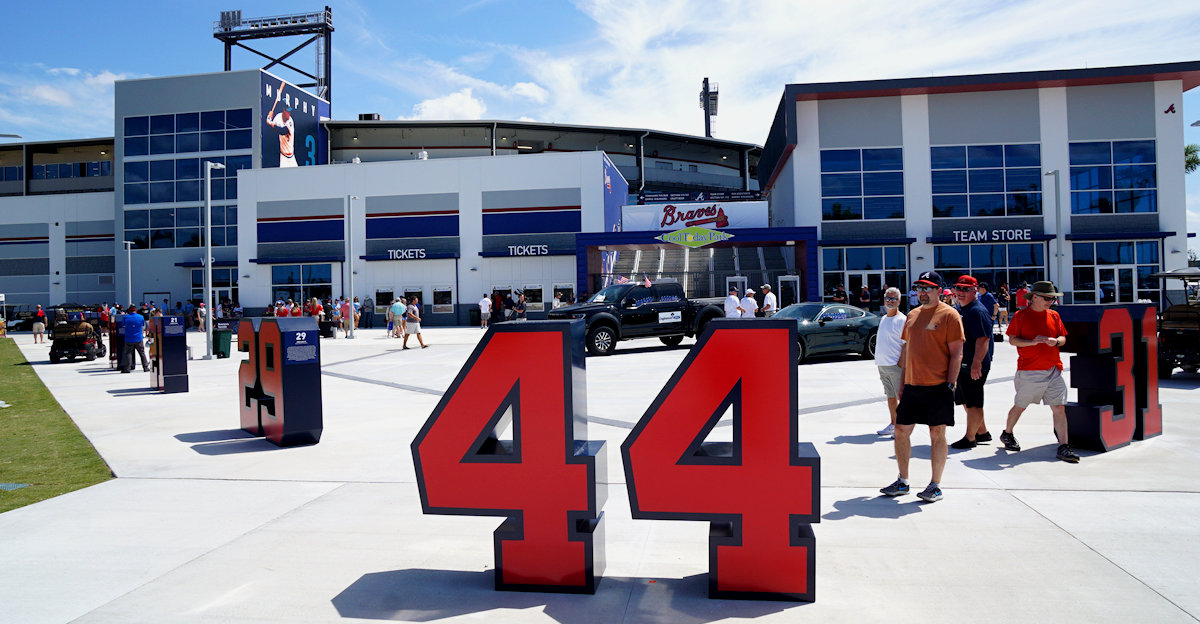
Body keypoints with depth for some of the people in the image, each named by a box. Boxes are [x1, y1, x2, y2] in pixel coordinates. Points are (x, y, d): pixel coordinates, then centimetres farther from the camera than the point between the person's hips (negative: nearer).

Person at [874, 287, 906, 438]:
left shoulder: (901, 320, -9)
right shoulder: (883, 319, 16)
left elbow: (906, 344, -13)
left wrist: (902, 362, -18)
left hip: (895, 365, -8)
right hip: (882, 365, 8)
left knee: (901, 396, -3)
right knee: (890, 396, 14)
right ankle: (893, 425, 23)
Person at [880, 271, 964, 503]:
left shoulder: (949, 315, -5)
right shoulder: (912, 315, 14)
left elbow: (956, 353, -8)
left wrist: (950, 384, -14)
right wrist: (902, 382, 15)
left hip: (938, 387, -6)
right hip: (912, 387, 6)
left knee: (937, 434, 2)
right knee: (901, 430, 7)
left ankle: (936, 485, 12)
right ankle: (903, 482, 18)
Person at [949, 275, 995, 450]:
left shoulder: (977, 311, -16)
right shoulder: (961, 310, 15)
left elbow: (983, 339, -25)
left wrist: (977, 363, -30)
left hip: (974, 366, -11)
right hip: (962, 364, 11)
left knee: (973, 403, -1)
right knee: (965, 401, 18)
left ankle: (970, 438, 8)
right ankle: (983, 432, 31)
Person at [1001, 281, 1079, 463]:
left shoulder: (1054, 316, 10)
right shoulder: (1020, 315, -3)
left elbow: (1063, 338, 15)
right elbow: (1012, 340, -4)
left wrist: (1056, 341, -8)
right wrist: (1032, 342, -19)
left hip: (1053, 370, 4)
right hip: (1029, 371, -3)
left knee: (1059, 407, -4)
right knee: (1020, 406, 10)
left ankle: (1063, 447, -3)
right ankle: (1007, 434, 33)